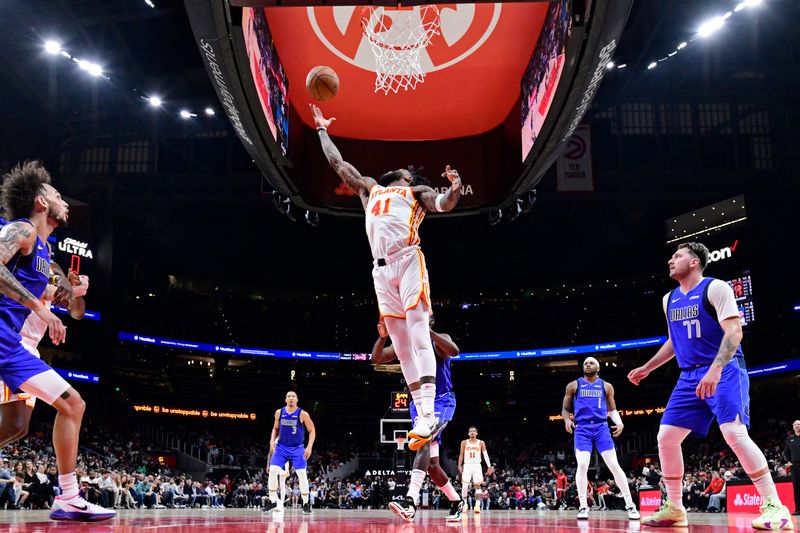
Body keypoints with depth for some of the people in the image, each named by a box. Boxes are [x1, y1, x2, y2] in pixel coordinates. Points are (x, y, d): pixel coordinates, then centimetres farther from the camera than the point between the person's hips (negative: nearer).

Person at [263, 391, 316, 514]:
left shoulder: (302, 414, -10)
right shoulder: (279, 413, 0)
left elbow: (312, 430, -3)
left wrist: (309, 446, -13)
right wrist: (272, 441, -1)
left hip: (297, 448, -3)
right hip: (281, 447, 3)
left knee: (302, 474, -9)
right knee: (273, 471, -10)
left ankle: (306, 504, 3)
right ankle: (272, 501, 4)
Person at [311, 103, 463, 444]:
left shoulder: (417, 191, 19)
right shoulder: (370, 188, 32)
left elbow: (442, 205, 1)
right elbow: (338, 163, 38)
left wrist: (454, 191, -20)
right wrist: (322, 130, 43)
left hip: (408, 261, -5)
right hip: (381, 270, 5)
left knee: (419, 337, -16)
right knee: (401, 346, -1)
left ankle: (429, 415, -24)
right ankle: (422, 414, 0)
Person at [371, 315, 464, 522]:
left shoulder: (438, 340, -6)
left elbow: (454, 351, -29)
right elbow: (376, 359, -4)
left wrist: (428, 331, -39)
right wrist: (382, 337, -22)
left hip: (442, 401, -6)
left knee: (424, 439, -31)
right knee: (431, 463, 7)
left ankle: (411, 501, -41)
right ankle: (457, 502, 28)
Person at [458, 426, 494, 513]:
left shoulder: (481, 443, 2)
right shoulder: (464, 442, 3)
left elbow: (485, 455, -1)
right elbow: (461, 455, 8)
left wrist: (489, 466, -10)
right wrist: (459, 465, -1)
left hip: (477, 466, 0)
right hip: (467, 466, 0)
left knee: (478, 486, -3)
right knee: (464, 486, -7)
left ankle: (477, 505, 0)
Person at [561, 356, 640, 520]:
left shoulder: (606, 386, 12)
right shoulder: (573, 385, 9)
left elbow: (612, 409, 17)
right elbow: (565, 409, 11)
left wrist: (620, 422, -3)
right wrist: (567, 420, -11)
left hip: (601, 427, 1)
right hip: (582, 429, -1)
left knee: (614, 465, -6)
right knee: (582, 465, -15)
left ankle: (630, 505, 1)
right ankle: (583, 506, -6)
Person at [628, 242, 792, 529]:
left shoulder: (715, 288, -8)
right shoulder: (669, 300, 14)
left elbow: (734, 331, -18)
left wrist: (715, 369, -29)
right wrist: (646, 368, 24)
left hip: (725, 372, -7)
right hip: (690, 377, 7)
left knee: (735, 434, -23)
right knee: (666, 437, 0)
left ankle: (775, 507, -15)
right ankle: (674, 508, 10)